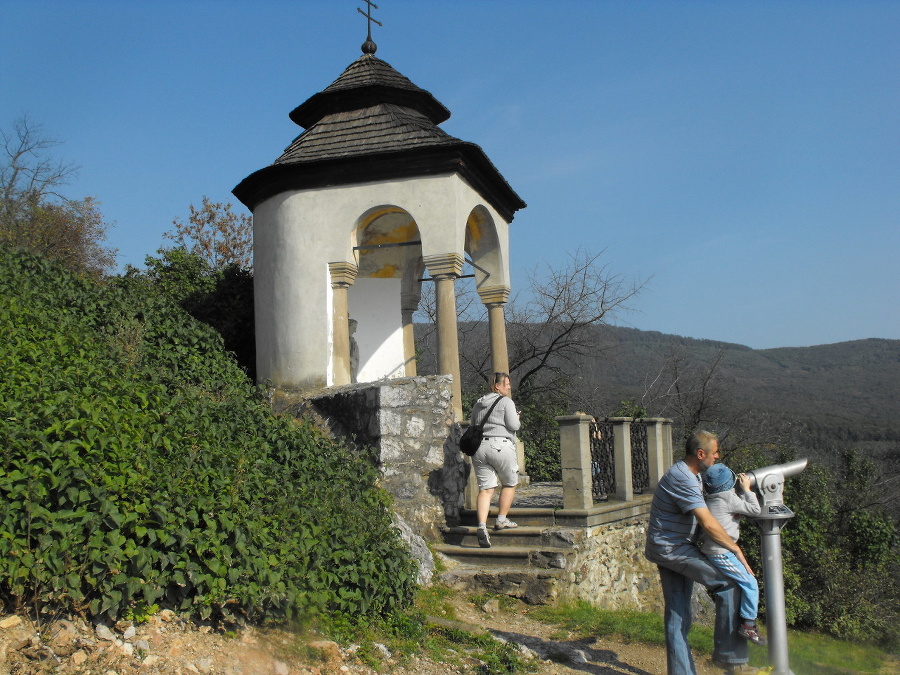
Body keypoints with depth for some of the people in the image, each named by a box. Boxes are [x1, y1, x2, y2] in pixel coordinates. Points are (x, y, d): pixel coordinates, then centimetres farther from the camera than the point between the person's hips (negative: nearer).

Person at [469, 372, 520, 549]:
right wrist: (516, 418, 12)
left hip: (479, 447, 6)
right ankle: (501, 520, 14)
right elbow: (513, 426, -8)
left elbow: (473, 426, 23)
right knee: (509, 484, 15)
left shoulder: (478, 404, 19)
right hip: (500, 446, -5)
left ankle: (482, 526, -15)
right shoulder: (506, 401, -1)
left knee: (485, 488, 0)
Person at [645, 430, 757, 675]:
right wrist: (736, 549, -16)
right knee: (730, 583, -13)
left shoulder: (689, 475, 13)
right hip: (671, 549, -10)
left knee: (678, 616, 10)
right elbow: (708, 524, -25)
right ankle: (728, 655, -6)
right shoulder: (683, 480, -21)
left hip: (670, 548, 10)